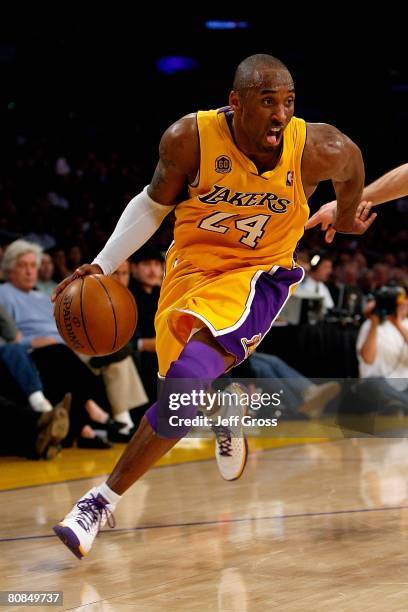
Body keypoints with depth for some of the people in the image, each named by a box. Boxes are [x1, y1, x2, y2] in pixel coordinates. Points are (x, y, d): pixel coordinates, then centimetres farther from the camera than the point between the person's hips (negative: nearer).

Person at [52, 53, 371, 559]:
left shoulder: (317, 150, -20)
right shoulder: (189, 138, -18)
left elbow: (352, 161, 7)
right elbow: (154, 203, 1)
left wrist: (347, 216, 25)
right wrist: (103, 265, -7)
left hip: (257, 275, -3)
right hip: (193, 267, 3)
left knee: (190, 369, -27)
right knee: (184, 396, 7)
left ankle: (105, 499, -16)